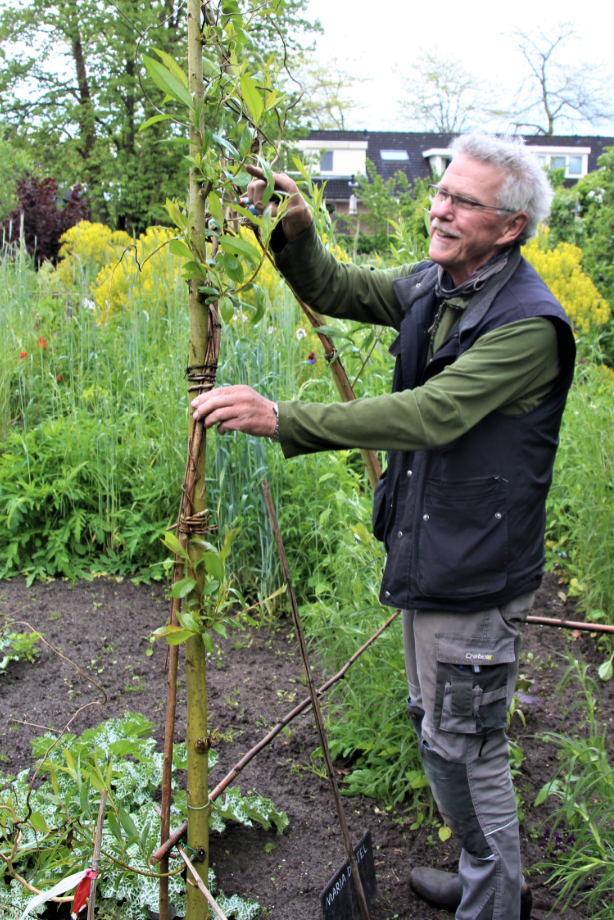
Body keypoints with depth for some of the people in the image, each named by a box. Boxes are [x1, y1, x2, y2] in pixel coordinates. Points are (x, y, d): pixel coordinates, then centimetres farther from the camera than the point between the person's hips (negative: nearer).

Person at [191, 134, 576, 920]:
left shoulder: (527, 322, -22)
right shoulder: (431, 287, 5)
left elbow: (431, 414, -32)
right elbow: (333, 292, 14)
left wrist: (282, 419, -36)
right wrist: (295, 230, -8)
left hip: (475, 574, -9)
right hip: (424, 557, 9)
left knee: (462, 744, 4)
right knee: (432, 724, 23)